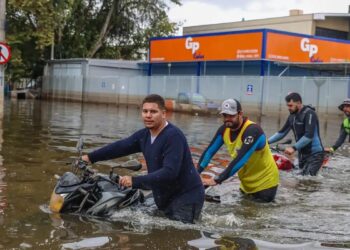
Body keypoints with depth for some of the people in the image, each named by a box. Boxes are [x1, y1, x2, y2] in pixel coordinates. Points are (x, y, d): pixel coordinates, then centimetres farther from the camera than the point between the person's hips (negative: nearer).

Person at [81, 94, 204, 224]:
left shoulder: (174, 136, -22)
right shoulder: (144, 135, 4)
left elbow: (170, 172, -30)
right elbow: (120, 146, 12)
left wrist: (135, 181, -32)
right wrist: (91, 157, 14)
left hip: (186, 198, -8)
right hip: (165, 198, 8)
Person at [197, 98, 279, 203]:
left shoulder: (252, 131, -30)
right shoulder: (224, 129, -8)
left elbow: (240, 160, -38)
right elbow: (210, 151, -7)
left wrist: (216, 180, -43)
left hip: (264, 182, -7)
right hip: (247, 182, 7)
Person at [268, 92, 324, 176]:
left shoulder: (309, 114, -15)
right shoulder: (292, 116, 9)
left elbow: (309, 136, -25)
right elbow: (282, 132, 13)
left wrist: (294, 148, -32)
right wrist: (267, 141, 1)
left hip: (314, 153, -8)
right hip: (302, 153, 8)